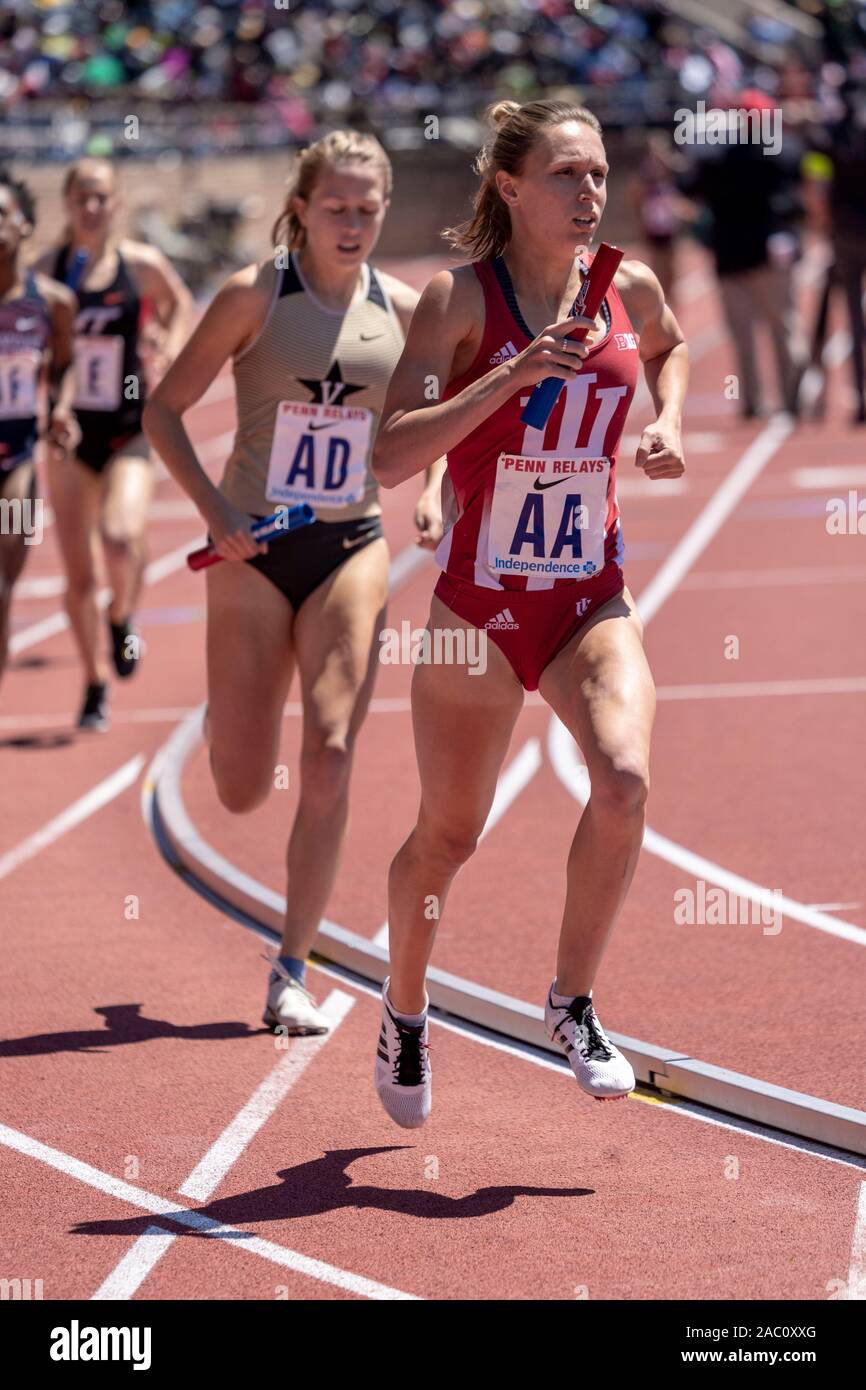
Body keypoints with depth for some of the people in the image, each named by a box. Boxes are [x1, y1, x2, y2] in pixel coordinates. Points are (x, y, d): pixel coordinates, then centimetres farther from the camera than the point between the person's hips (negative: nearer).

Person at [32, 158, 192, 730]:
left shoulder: (142, 265, -4)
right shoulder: (47, 270, -3)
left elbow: (180, 308, 13)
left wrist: (170, 353, -6)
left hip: (129, 430, -1)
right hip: (71, 432, 1)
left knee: (122, 538, -24)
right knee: (78, 573, 3)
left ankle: (123, 621, 9)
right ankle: (96, 684, 20)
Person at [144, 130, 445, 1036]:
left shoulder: (401, 310, 2)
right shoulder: (254, 296, -8)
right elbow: (164, 409, -3)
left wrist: (432, 495, -2)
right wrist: (213, 509, -15)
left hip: (350, 550, 2)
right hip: (254, 552, -2)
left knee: (330, 756, -13)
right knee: (241, 793, 1)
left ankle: (291, 973, -4)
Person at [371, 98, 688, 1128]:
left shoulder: (630, 290, 1)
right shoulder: (461, 298, -12)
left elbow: (669, 348, 27)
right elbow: (391, 455, -21)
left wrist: (666, 422, 7)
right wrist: (512, 378, -30)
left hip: (592, 597, 3)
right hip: (479, 599, -3)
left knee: (624, 779, -22)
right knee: (448, 833, 8)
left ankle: (573, 1005, -2)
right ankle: (404, 1016, 35)